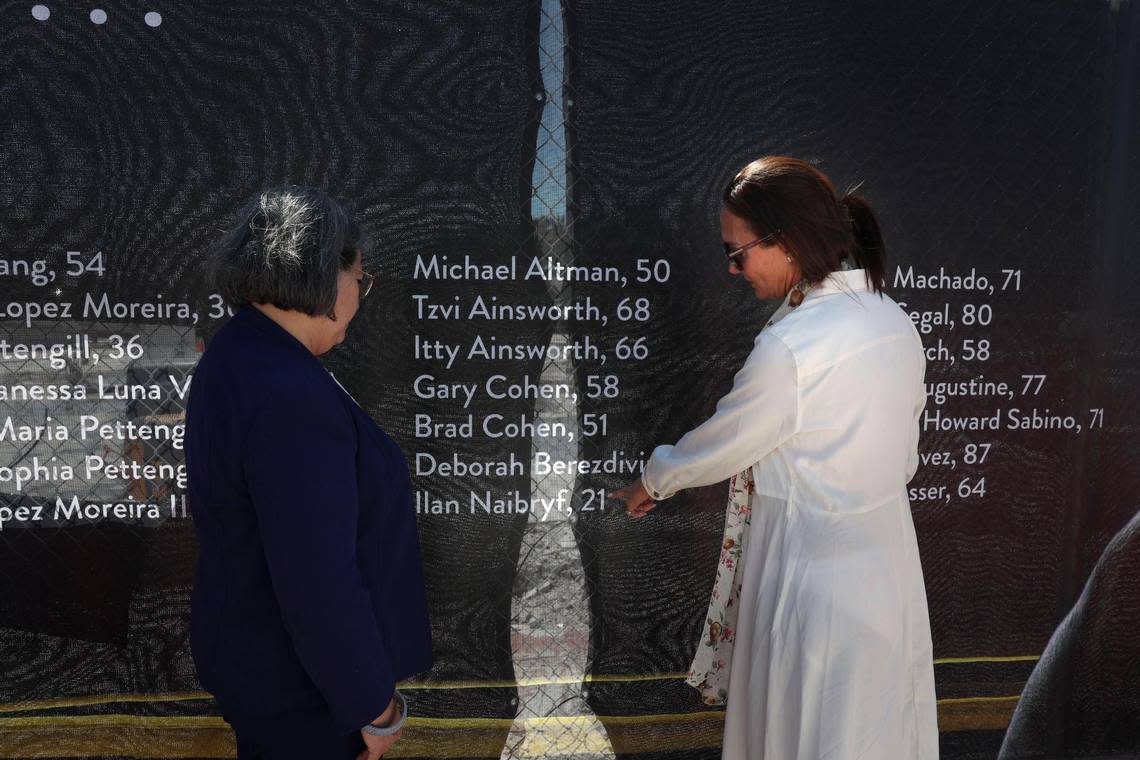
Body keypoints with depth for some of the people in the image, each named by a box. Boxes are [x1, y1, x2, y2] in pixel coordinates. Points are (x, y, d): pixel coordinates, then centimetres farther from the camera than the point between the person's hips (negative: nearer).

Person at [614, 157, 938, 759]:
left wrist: (651, 481, 6)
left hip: (817, 579, -8)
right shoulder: (894, 319, -1)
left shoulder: (789, 347, -26)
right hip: (890, 568, 8)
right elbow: (904, 456, 9)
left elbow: (719, 446, -12)